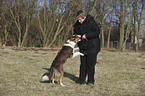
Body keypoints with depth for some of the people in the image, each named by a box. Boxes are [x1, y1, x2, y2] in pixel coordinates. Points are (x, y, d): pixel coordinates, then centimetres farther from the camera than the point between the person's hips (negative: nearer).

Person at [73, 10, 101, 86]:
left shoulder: (91, 22, -18)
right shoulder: (78, 23, 3)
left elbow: (97, 32, -22)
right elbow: (75, 30, 20)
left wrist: (86, 35, -25)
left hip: (92, 47, -6)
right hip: (83, 47, 6)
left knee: (91, 64, -2)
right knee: (83, 64, 9)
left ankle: (91, 81, 8)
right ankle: (81, 80, 15)